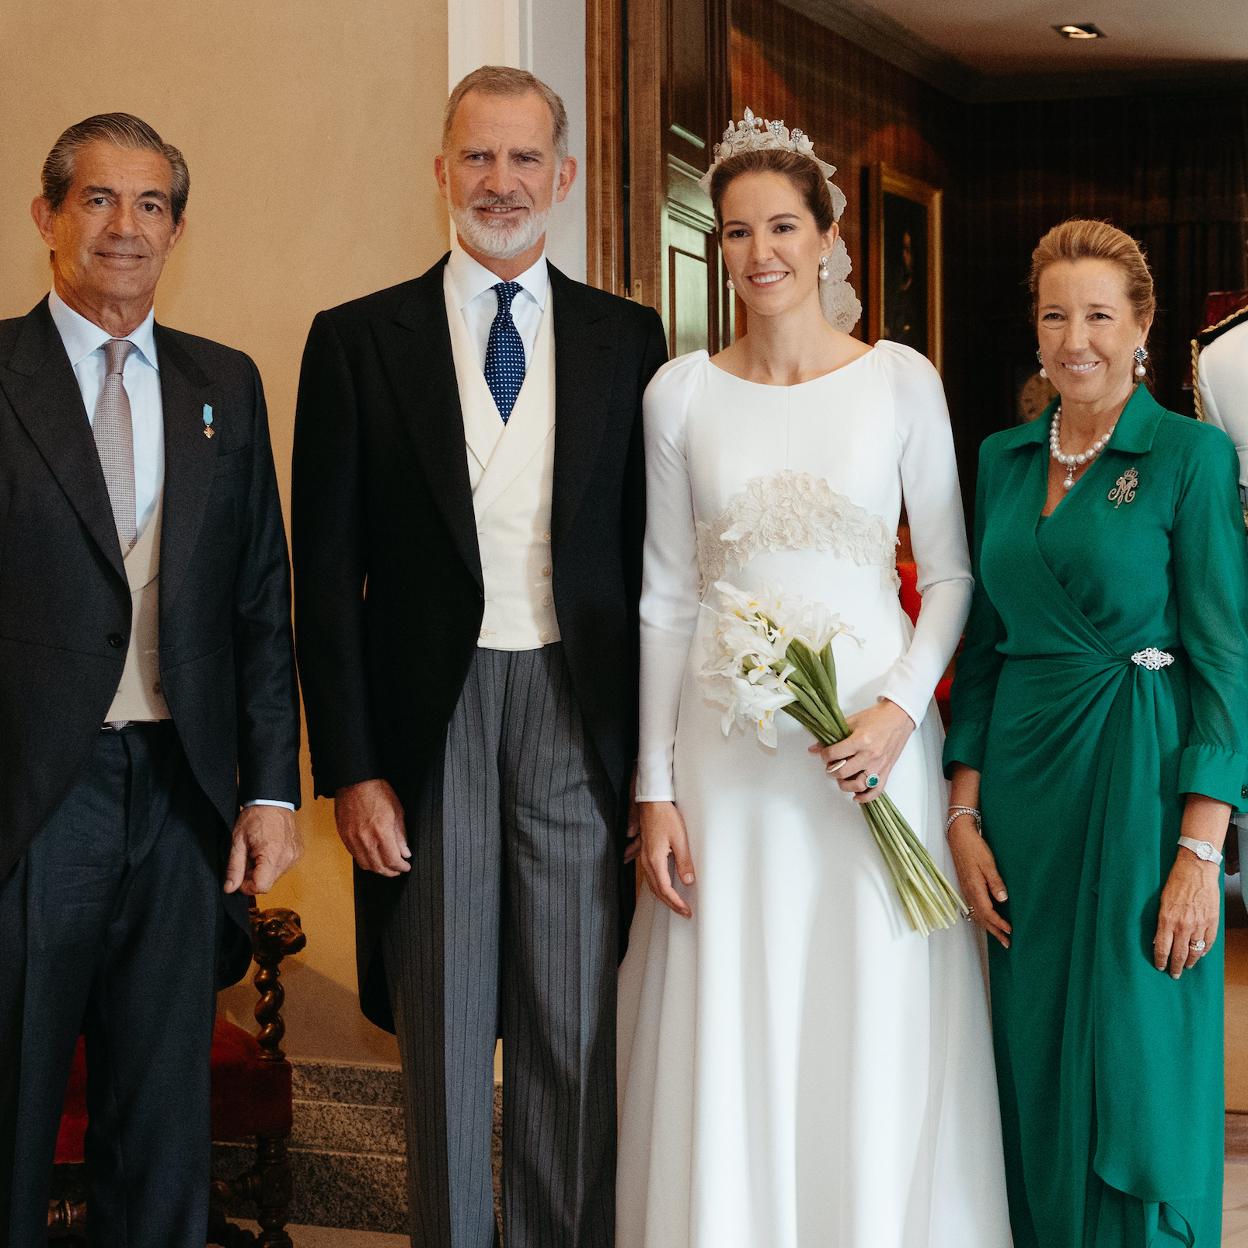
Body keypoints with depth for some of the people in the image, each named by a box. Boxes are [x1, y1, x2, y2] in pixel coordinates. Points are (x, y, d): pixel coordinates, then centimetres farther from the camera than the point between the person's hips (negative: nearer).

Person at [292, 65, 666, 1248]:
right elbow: (327, 572, 1)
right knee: (444, 1032, 9)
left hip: (580, 712, 1)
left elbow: (654, 554, 8)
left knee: (576, 1030, 7)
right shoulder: (358, 340, 3)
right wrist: (350, 768, -5)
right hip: (429, 717, -1)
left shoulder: (626, 339, 7)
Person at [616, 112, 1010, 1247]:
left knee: (877, 1035, 5)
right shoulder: (680, 394, 4)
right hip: (727, 746, 1)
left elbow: (952, 571, 3)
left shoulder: (901, 379, 1)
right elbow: (666, 601, 5)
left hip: (873, 732, -1)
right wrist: (654, 789, 2)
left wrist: (904, 707, -13)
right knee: (731, 1039, 5)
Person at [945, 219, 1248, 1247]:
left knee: (1139, 1073, 1)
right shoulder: (1003, 459, 10)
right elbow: (981, 646, 12)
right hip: (1021, 779, 5)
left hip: (1139, 779, -5)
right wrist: (965, 812, 4)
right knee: (1033, 1061, 11)